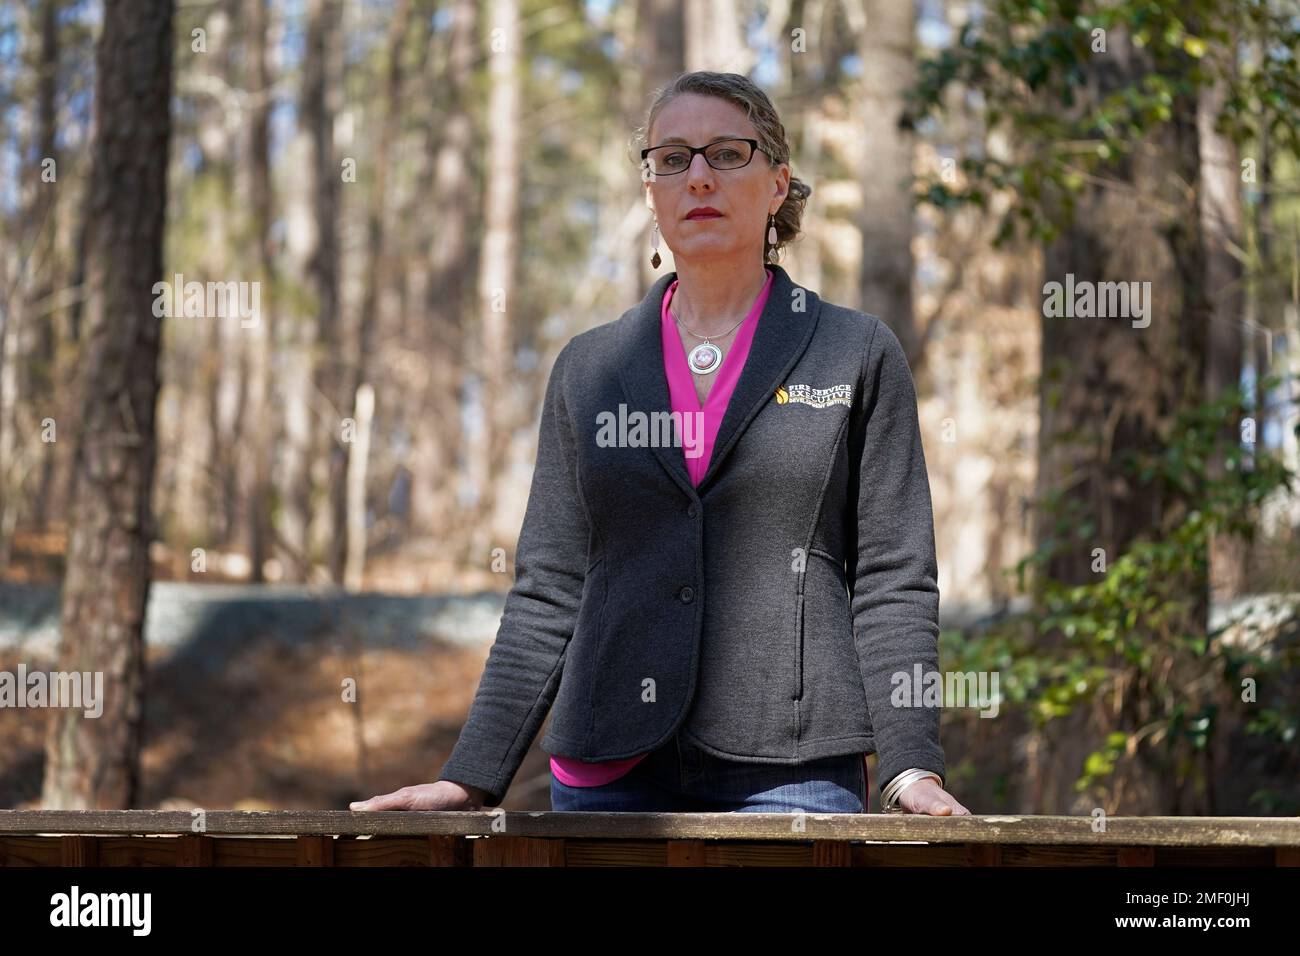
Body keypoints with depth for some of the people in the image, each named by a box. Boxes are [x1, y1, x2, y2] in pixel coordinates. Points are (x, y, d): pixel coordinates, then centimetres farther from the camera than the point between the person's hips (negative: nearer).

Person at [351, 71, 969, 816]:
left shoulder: (859, 356, 6)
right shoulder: (588, 369, 13)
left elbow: (894, 582, 2)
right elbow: (548, 593, 12)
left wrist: (912, 766, -9)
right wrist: (474, 777, 4)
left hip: (791, 773, -2)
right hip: (610, 774, 2)